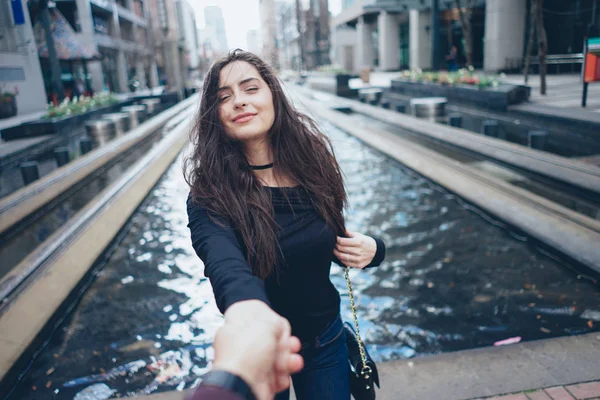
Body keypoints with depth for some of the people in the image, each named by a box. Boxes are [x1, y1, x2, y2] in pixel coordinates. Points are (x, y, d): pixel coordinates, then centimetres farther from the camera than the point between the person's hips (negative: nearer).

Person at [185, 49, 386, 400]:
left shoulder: (313, 166, -11)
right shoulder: (211, 196, -22)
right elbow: (225, 263, -43)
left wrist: (370, 248, -18)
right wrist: (248, 308, -65)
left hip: (326, 340, 2)